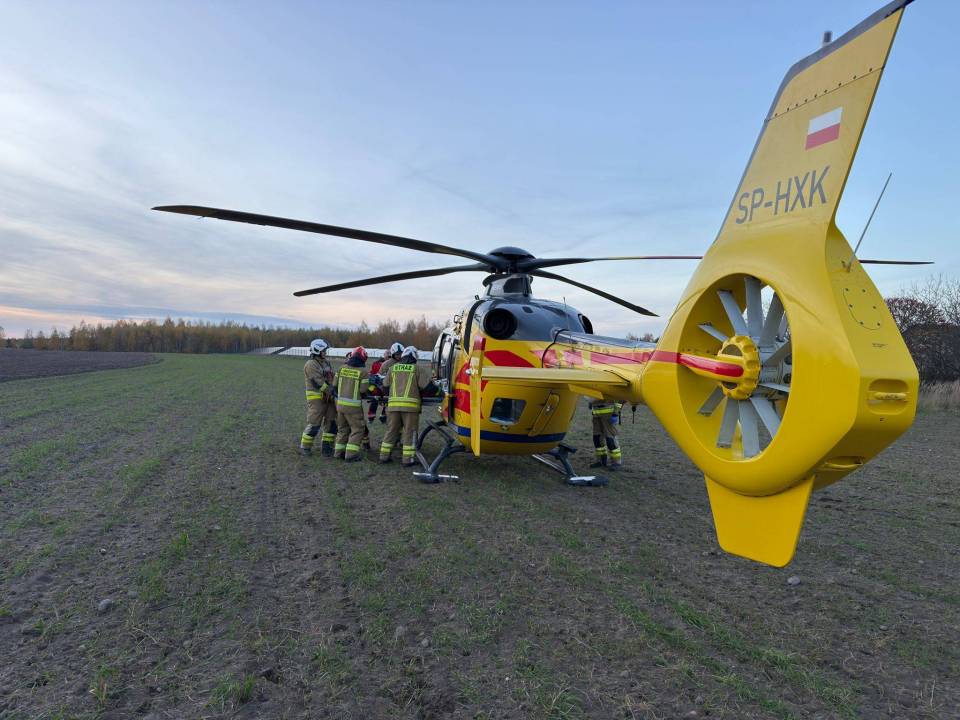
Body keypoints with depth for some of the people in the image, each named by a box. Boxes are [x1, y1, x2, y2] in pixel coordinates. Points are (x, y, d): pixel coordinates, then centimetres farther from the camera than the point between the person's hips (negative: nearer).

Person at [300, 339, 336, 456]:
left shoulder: (325, 363, 17)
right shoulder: (311, 364, -11)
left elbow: (331, 379, 17)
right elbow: (318, 382, -19)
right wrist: (330, 391, -19)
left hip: (328, 398, 8)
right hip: (316, 398, -8)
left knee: (331, 422, 8)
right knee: (314, 424, -6)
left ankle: (326, 446, 16)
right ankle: (304, 448, 7)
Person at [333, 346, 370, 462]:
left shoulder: (341, 368, 1)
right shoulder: (363, 372, -11)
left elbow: (334, 384, 6)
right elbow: (363, 390, -14)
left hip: (340, 403, 5)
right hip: (354, 406, -5)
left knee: (342, 428, 20)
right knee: (357, 429, 4)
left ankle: (339, 452, 26)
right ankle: (351, 454, -2)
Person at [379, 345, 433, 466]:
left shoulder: (393, 368, 12)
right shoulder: (417, 369, 2)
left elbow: (385, 386, 16)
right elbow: (425, 386, -3)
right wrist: (419, 393, 16)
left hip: (393, 403, 4)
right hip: (410, 404, -3)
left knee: (391, 430, 13)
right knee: (409, 432, 3)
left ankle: (384, 455, 17)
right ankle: (408, 458, 3)